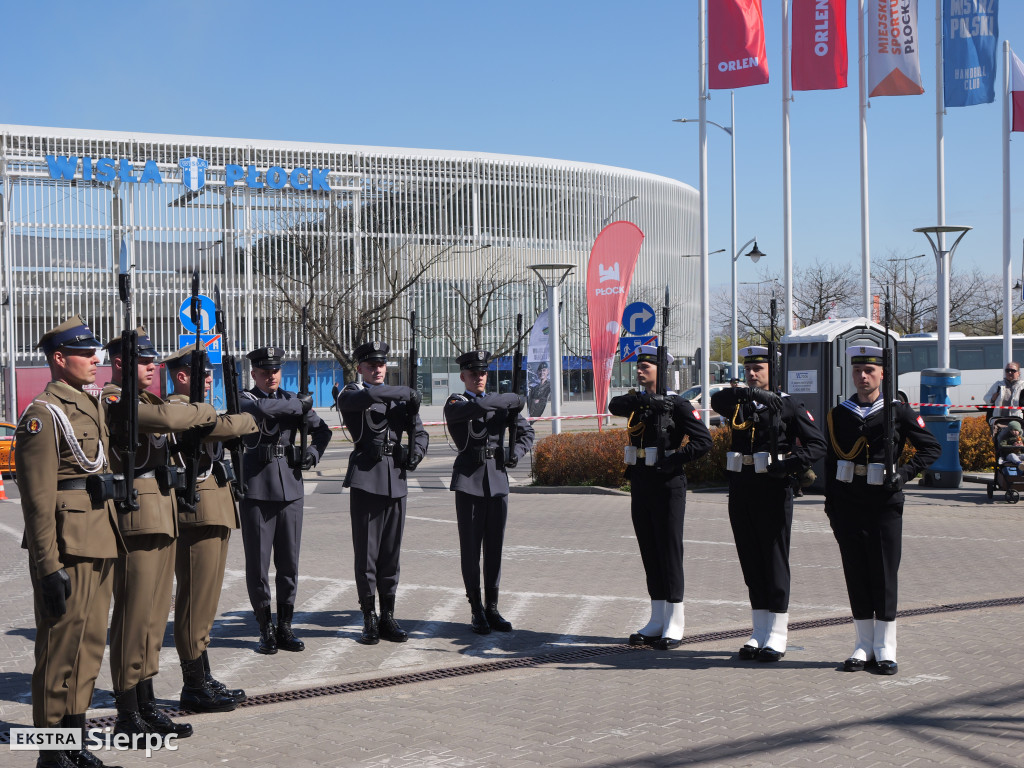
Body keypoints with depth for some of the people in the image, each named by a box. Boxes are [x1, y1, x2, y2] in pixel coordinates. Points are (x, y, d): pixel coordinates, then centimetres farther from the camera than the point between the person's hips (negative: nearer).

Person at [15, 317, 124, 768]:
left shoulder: (90, 405, 16)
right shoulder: (43, 414, -12)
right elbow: (38, 498, -17)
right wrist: (49, 566, -21)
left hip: (99, 545, 9)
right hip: (68, 546, -9)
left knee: (90, 645, 13)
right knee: (61, 646, -2)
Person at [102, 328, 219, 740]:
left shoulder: (143, 401, 19)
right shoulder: (113, 401, -12)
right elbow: (164, 418, -27)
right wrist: (205, 411, -10)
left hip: (162, 517, 10)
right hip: (137, 518, -10)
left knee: (154, 614, 12)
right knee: (134, 616, -5)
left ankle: (146, 705, 19)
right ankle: (128, 715, 1)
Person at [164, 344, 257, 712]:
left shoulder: (194, 408, 20)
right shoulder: (176, 408, -14)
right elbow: (221, 427, -27)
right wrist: (251, 419, -9)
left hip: (215, 515, 11)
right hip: (197, 513, -11)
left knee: (204, 602, 14)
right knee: (195, 602, -6)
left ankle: (203, 679, 21)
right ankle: (194, 687, -1)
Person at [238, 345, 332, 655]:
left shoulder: (293, 399, 12)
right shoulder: (243, 399, 0)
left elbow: (322, 430, 21)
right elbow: (258, 409, -25)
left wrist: (313, 452, 2)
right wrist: (297, 406, -14)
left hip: (290, 489, 4)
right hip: (256, 491, -4)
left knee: (289, 563, 5)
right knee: (258, 564, 0)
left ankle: (285, 628, 15)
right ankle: (266, 629, 10)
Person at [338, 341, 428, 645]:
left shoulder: (398, 398, 17)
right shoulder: (350, 395, 1)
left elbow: (420, 433, 19)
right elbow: (367, 396, -23)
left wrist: (415, 453, -2)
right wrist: (406, 393, -15)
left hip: (395, 480, 5)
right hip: (366, 479, -5)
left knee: (391, 552, 7)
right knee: (366, 552, -2)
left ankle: (388, 617, 14)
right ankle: (369, 619, 5)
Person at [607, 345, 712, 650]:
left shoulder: (677, 403, -6)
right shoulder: (637, 400, 11)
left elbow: (703, 441, -11)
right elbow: (615, 405, -11)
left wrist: (674, 460, -19)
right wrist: (645, 399, -24)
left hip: (667, 485, -6)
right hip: (640, 484, 6)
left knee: (669, 552, -3)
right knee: (649, 552, 10)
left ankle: (674, 625, 2)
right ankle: (657, 621, 18)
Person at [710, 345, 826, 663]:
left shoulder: (788, 406, 0)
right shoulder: (739, 403, 11)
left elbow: (816, 444, -5)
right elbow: (717, 400, -12)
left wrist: (789, 464, -20)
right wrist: (750, 394, -27)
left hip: (773, 492, -4)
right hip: (741, 491, 5)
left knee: (775, 562, 0)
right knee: (751, 564, 9)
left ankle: (777, 636, 6)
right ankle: (759, 633, 18)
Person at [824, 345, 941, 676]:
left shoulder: (898, 411, 0)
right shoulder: (838, 414, 8)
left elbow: (932, 447, 3)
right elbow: (831, 463, 11)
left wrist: (904, 473, -10)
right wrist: (831, 505, 6)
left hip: (885, 504, -2)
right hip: (848, 506, 3)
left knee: (884, 576, 0)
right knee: (856, 576, 6)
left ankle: (885, 649, 8)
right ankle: (864, 646, 15)